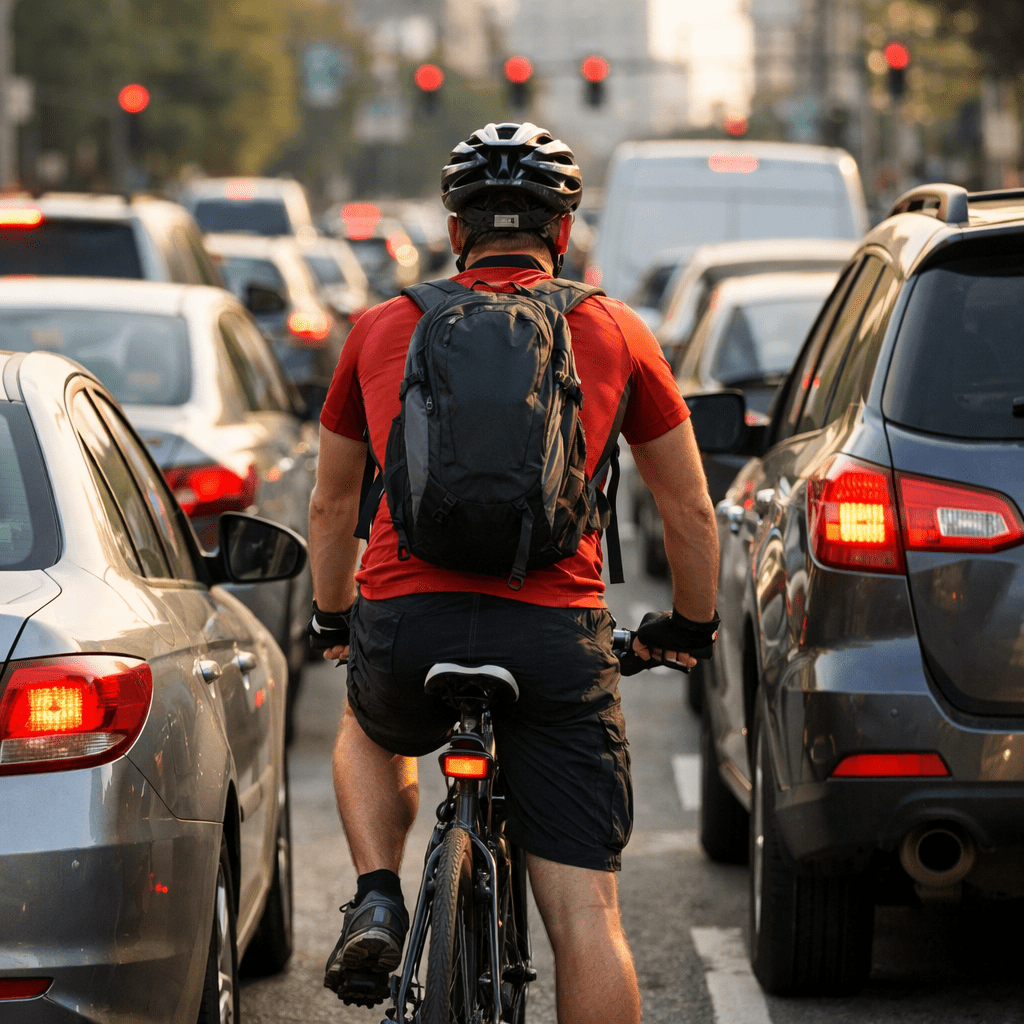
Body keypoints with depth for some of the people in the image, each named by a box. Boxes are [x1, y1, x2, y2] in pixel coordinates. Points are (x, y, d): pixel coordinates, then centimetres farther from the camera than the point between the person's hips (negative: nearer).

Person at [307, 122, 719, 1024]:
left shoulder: (383, 328, 15)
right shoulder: (614, 334, 12)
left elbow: (332, 507, 27)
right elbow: (690, 513, 18)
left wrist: (331, 623, 43)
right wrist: (692, 627, 35)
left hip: (403, 627, 2)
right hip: (557, 638, -2)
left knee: (367, 732, 36)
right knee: (586, 913, 2)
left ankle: (377, 902, 14)